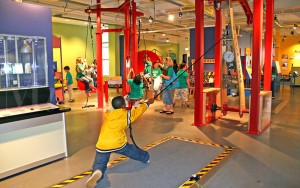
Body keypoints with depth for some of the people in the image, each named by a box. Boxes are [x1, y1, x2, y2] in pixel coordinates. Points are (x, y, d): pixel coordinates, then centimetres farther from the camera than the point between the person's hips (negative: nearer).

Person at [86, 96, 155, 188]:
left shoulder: (107, 114, 9)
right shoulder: (127, 114, 1)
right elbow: (139, 109, 18)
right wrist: (148, 102, 35)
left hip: (103, 146, 1)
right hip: (118, 143, -1)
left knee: (99, 165, 10)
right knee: (133, 151, 27)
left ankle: (97, 173, -23)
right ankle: (146, 158, 52)